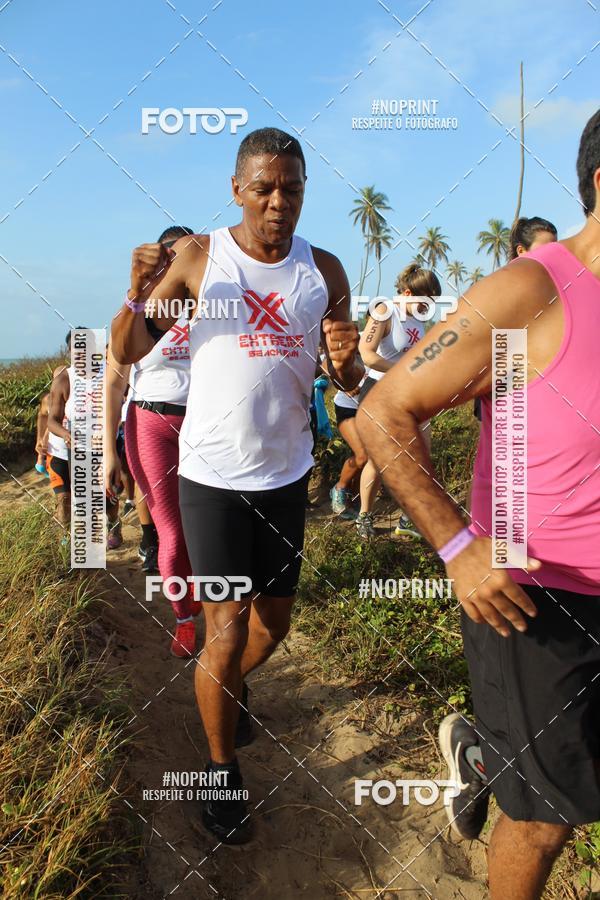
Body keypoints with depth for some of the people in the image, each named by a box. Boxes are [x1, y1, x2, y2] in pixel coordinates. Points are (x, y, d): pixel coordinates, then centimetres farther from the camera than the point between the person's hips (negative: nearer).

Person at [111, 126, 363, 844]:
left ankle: (230, 691, 50)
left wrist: (345, 362, -17)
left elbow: (348, 382, 6)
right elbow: (126, 353, -5)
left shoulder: (324, 271, 2)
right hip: (213, 475, -3)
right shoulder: (198, 257, -6)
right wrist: (138, 295, -24)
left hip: (286, 474, 4)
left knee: (275, 619, 18)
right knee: (227, 631, 0)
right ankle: (221, 771, 25)